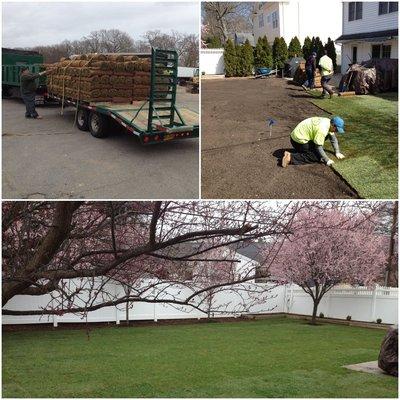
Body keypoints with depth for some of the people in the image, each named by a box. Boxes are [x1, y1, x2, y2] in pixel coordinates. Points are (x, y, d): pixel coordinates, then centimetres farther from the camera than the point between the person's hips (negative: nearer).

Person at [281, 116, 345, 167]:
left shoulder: (328, 122, 2)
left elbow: (333, 138, 17)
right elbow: (318, 147, -23)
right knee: (317, 157, -12)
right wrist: (327, 160, -17)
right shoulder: (322, 129, -27)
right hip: (299, 140, -10)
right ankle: (291, 157, -18)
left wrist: (337, 152, 13)